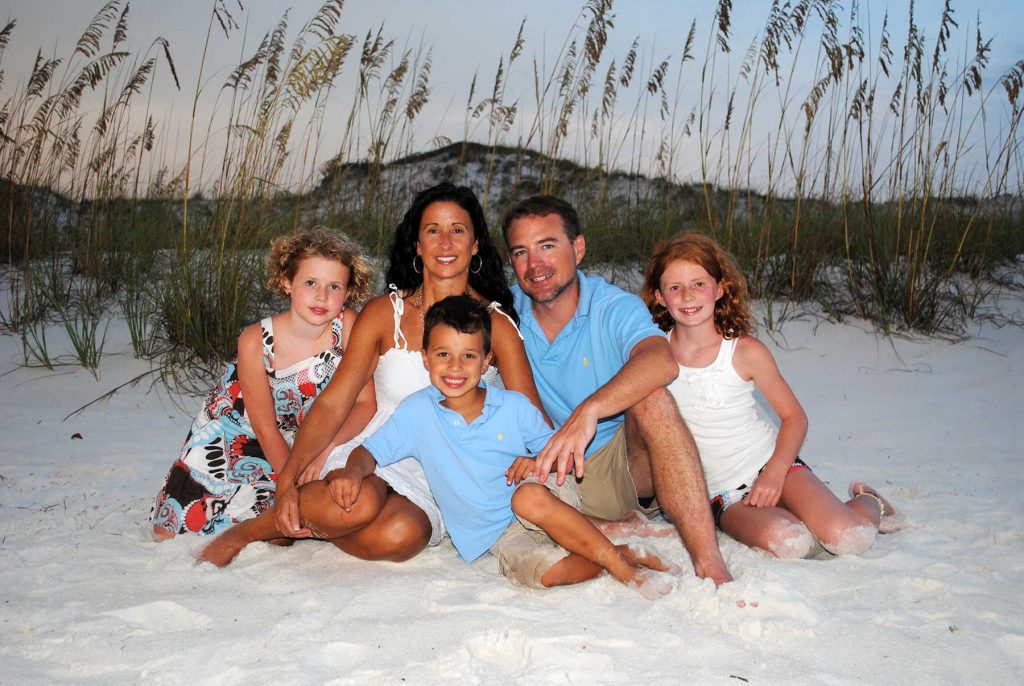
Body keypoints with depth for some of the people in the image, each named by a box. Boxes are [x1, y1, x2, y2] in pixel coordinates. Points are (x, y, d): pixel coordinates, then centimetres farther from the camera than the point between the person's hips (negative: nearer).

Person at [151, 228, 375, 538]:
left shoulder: (347, 325, -20)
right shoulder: (256, 341, -25)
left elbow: (365, 402, -19)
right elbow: (266, 428, -19)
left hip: (297, 447, 2)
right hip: (231, 435, -2)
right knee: (168, 532, -2)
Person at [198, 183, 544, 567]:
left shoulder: (496, 324, 2)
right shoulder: (385, 313, 3)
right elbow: (332, 404, -2)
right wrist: (287, 480, -14)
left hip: (442, 482, 0)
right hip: (374, 458, 0)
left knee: (401, 535, -35)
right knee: (358, 503, -37)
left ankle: (294, 526, -8)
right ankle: (251, 529, -8)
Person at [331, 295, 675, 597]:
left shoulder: (514, 406, 0)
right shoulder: (417, 411, 0)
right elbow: (371, 451, 1)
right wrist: (353, 470, -23)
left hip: (549, 500, 1)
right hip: (498, 534, 0)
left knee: (529, 498, -39)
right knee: (545, 571, -34)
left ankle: (616, 559, -23)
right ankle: (618, 555, -12)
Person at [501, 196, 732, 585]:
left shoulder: (615, 308, -11)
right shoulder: (509, 312, 0)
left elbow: (661, 362, -32)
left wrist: (588, 411, -49)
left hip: (626, 462, -3)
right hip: (557, 478, 3)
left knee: (651, 398, -34)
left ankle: (710, 565, -38)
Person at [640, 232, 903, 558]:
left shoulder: (745, 352, -6)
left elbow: (794, 417, 1)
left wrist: (774, 472, -14)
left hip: (773, 466, 0)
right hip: (724, 494, 0)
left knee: (848, 539, -22)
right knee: (786, 542, -32)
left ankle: (868, 502, 14)